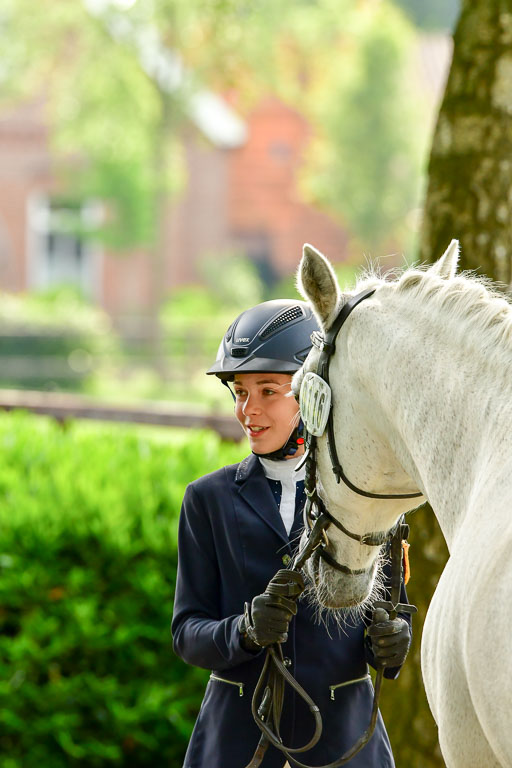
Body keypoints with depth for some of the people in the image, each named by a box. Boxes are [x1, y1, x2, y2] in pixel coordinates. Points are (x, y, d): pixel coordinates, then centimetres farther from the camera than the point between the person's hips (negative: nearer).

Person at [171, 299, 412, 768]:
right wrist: (244, 631, -20)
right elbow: (188, 635, 0)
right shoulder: (209, 500, 4)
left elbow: (389, 610, 8)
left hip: (342, 729, 0)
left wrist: (390, 644, -14)